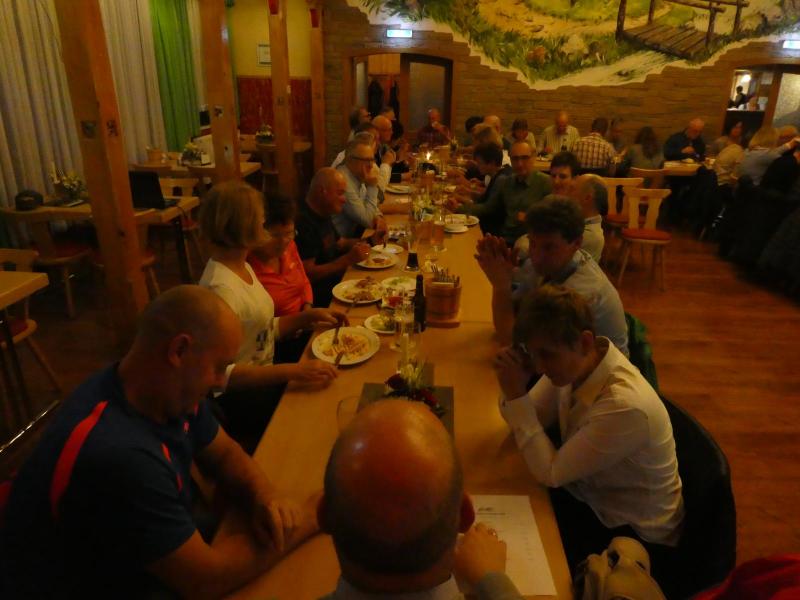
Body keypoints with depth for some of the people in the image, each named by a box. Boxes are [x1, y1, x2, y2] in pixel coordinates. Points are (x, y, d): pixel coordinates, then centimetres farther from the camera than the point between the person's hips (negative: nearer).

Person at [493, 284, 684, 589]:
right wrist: (514, 389, -22)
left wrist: (516, 395, -28)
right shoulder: (572, 363, -13)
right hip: (587, 496, 6)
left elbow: (550, 472, -26)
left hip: (631, 536, -6)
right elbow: (532, 420, -1)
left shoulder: (626, 405, -35)